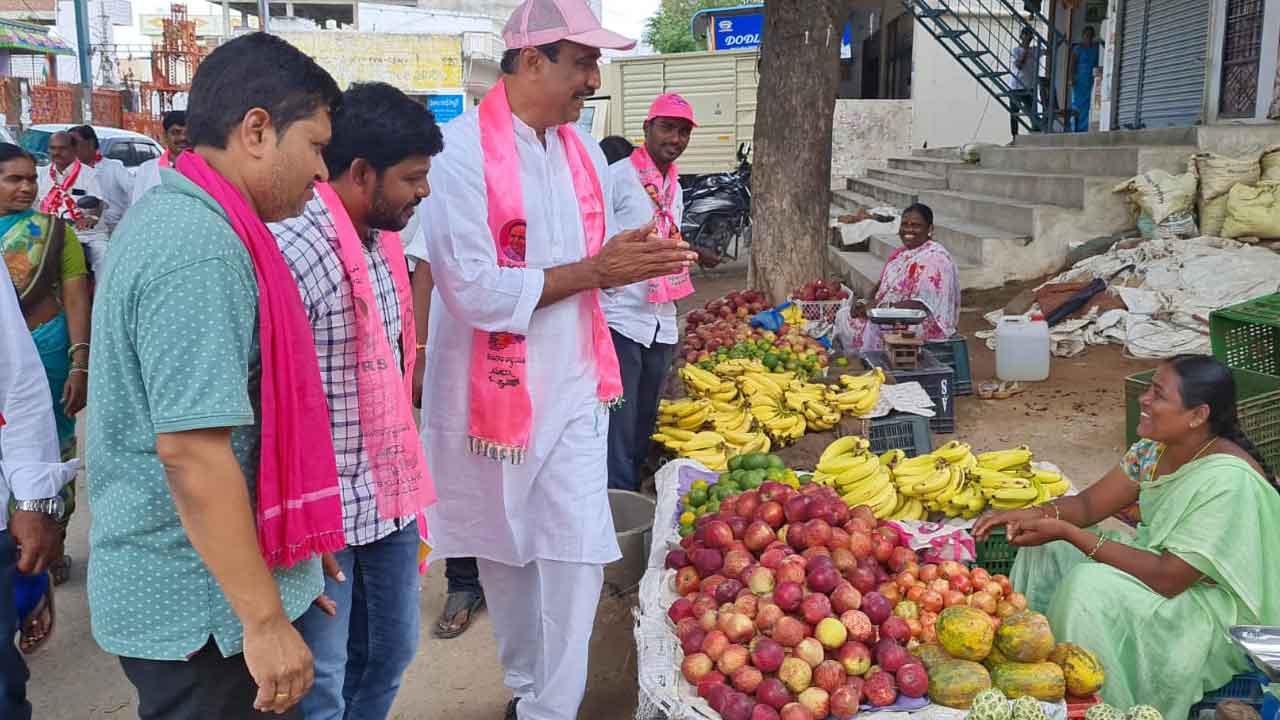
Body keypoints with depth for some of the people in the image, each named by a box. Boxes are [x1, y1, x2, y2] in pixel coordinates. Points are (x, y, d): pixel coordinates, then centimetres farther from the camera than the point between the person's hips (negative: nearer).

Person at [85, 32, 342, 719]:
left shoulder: (169, 213, 9)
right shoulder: (200, 249, -24)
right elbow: (191, 449, -28)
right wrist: (265, 620, -23)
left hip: (177, 585, 9)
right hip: (203, 604, -9)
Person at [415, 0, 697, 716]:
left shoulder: (584, 151, 5)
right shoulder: (463, 150, -17)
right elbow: (474, 290, -24)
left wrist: (630, 257, -2)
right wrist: (594, 270, -22)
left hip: (573, 388, 4)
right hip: (494, 389, -4)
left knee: (577, 554, -1)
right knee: (504, 550, 14)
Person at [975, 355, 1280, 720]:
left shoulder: (1228, 480, -30)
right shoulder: (1156, 448, -5)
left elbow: (1167, 578, -31)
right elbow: (1089, 503, 0)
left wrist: (1068, 532, -30)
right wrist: (1036, 514, -21)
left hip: (1220, 614, -9)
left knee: (1088, 586, -28)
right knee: (1047, 550, -1)